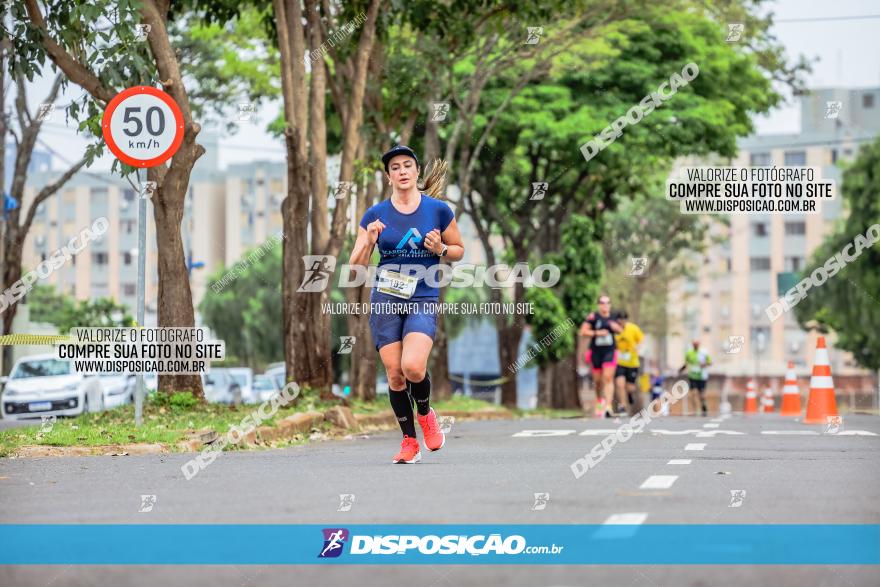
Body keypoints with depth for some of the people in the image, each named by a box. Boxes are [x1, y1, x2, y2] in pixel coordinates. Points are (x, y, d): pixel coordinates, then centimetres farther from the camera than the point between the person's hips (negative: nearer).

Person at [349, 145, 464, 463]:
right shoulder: (375, 215, 4)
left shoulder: (439, 210, 2)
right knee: (394, 373, -2)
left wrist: (440, 249, -8)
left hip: (423, 301, -2)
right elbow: (356, 265, 3)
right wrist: (369, 241, -16)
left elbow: (459, 250, 13)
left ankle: (425, 412, 11)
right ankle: (409, 441, 15)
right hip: (385, 300, 2)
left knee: (412, 366, -21)